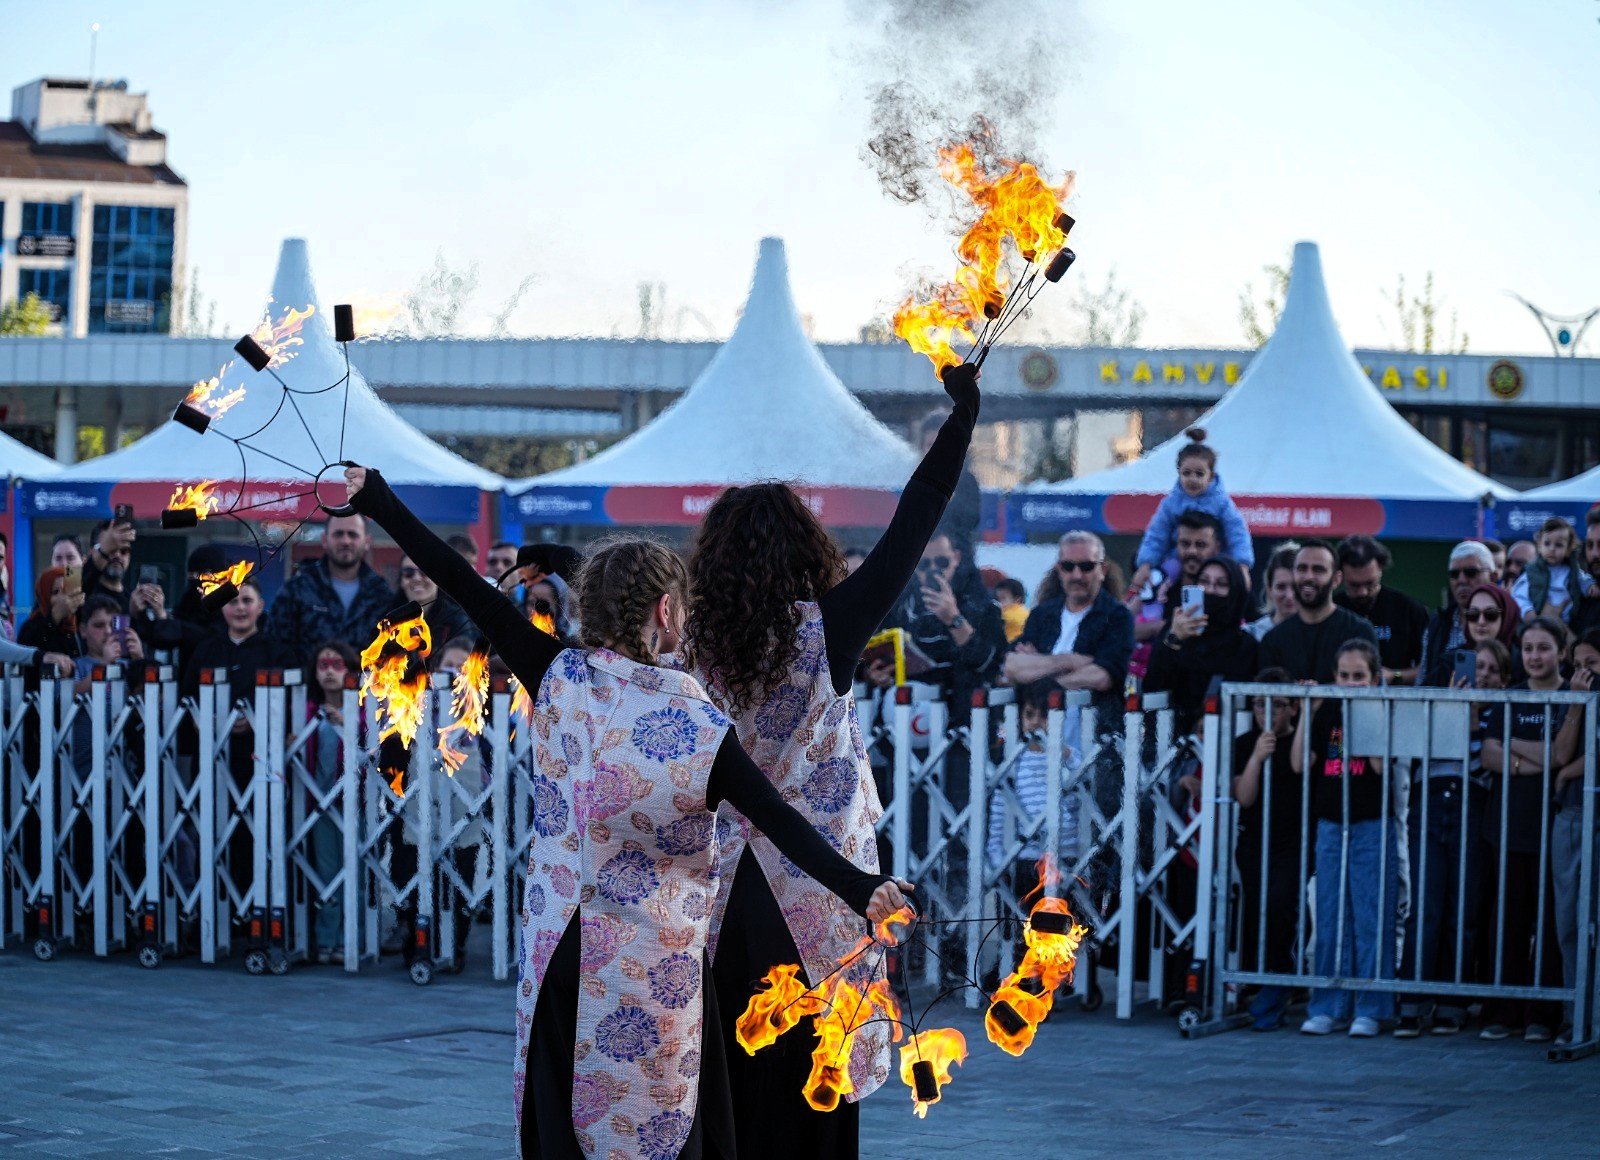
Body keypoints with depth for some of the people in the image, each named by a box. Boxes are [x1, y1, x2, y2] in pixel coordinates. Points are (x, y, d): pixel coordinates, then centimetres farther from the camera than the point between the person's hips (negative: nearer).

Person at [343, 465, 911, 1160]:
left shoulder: (557, 680, -4)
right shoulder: (690, 719, -14)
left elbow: (461, 584, 0)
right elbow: (775, 817, -24)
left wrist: (376, 499, 5)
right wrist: (857, 887, -31)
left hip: (558, 946, 4)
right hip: (651, 965, -4)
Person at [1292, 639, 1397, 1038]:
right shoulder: (1327, 713, 8)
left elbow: (1381, 765, -16)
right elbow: (1299, 764, -1)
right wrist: (1308, 713, -5)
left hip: (1372, 827, -4)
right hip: (1331, 825, 4)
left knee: (1370, 919, -3)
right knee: (1330, 919, 5)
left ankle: (1370, 1009, 2)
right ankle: (1327, 1008, 10)